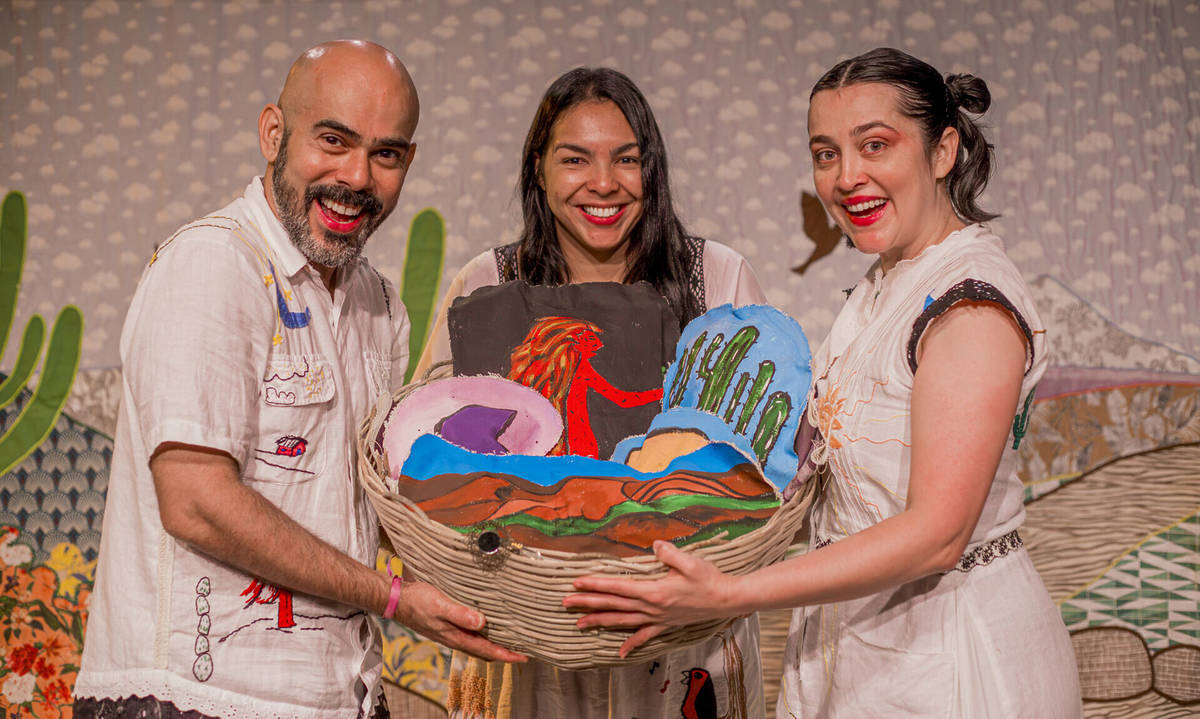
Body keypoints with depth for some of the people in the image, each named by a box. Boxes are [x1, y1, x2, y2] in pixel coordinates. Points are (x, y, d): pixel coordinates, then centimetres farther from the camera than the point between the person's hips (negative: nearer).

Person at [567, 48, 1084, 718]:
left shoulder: (974, 301, -22)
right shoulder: (889, 282, 7)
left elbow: (935, 535, -27)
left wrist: (727, 595, -32)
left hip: (952, 650, -8)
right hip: (859, 631, 8)